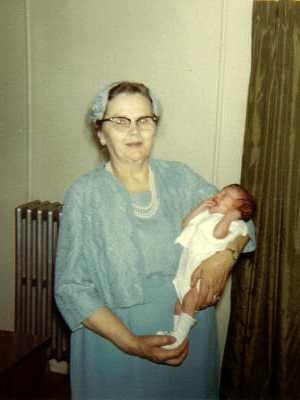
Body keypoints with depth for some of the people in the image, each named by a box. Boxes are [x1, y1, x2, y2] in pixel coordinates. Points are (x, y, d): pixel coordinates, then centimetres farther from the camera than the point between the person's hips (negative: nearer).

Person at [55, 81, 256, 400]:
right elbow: (71, 288, -13)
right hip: (116, 349, -3)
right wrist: (132, 344, -21)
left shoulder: (180, 178, -2)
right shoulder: (84, 196, -12)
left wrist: (225, 255, -16)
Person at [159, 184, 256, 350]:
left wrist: (229, 216, -16)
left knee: (190, 297, -18)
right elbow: (185, 224, 18)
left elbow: (217, 234, -24)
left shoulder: (233, 223, -5)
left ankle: (180, 335, -11)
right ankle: (176, 332, 23)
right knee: (179, 298, 11)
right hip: (188, 264, 8)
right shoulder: (207, 214, 21)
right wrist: (201, 207, 14)